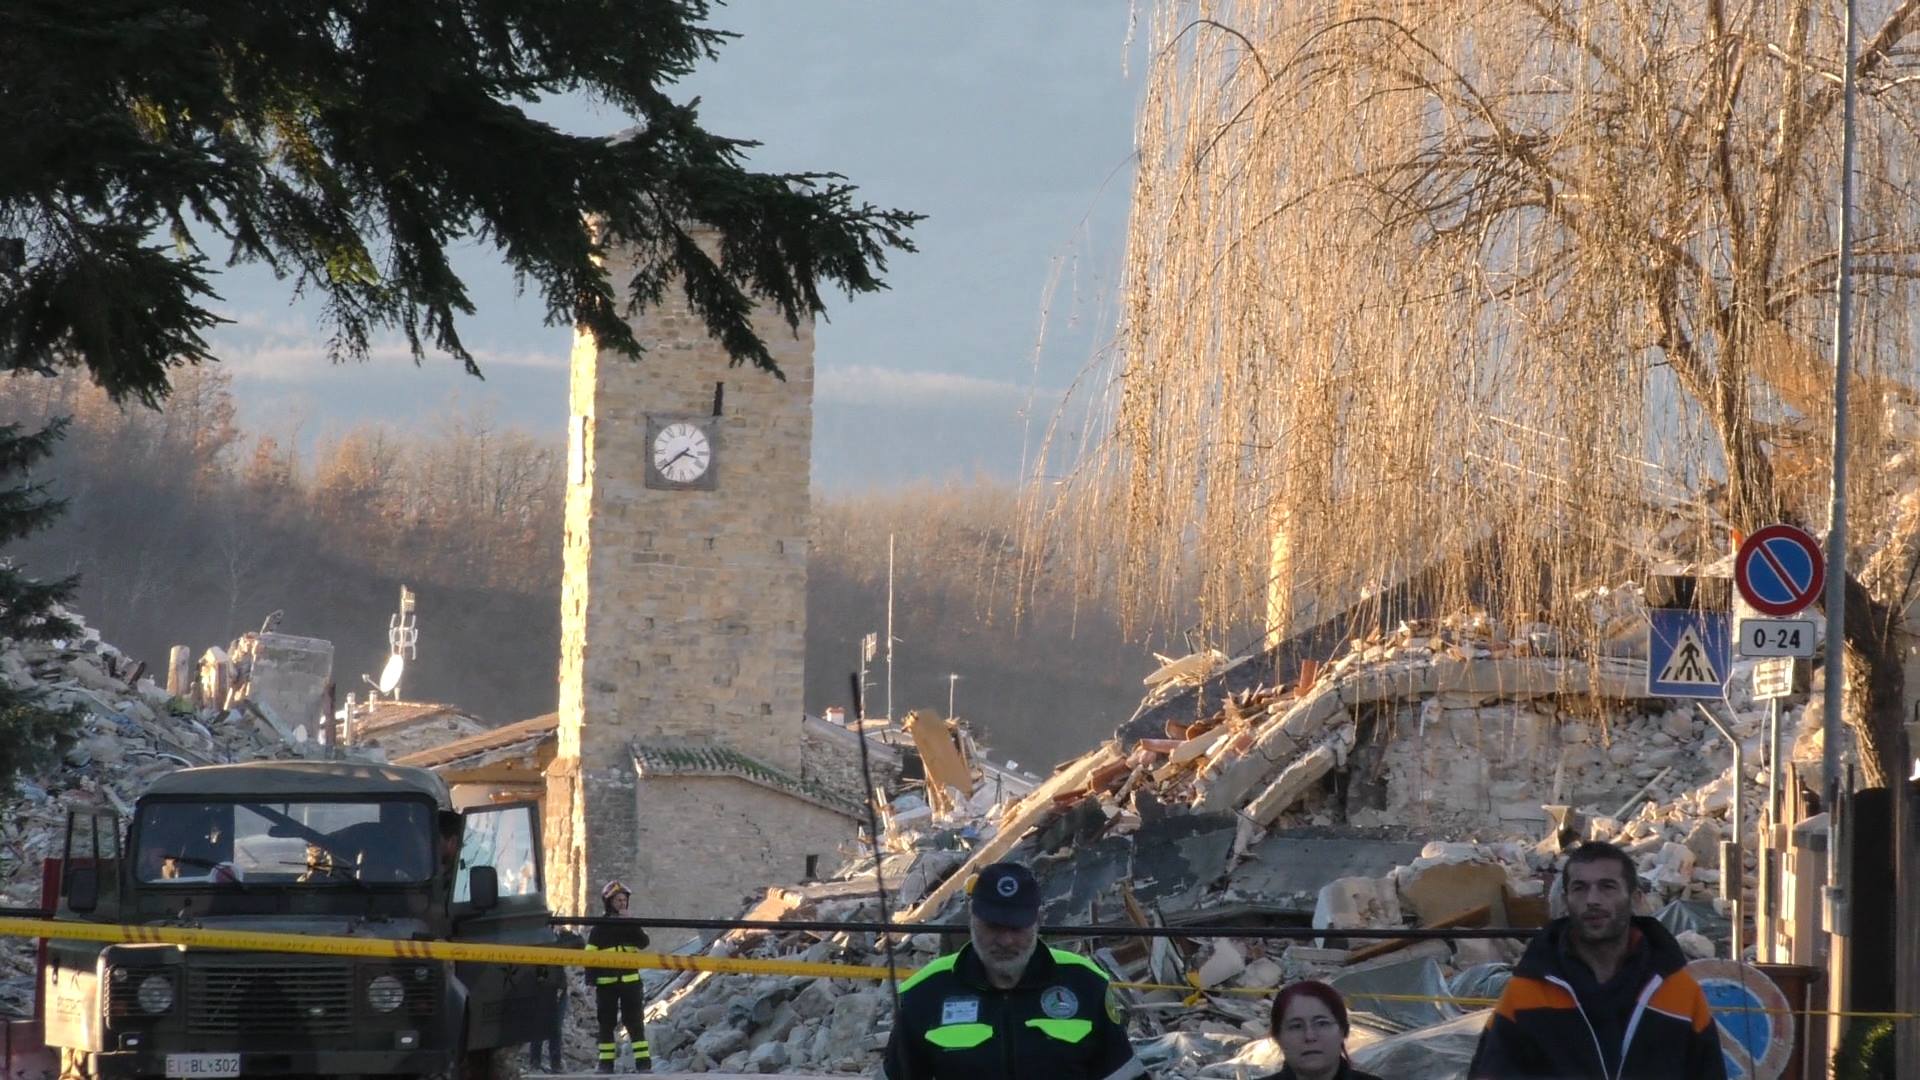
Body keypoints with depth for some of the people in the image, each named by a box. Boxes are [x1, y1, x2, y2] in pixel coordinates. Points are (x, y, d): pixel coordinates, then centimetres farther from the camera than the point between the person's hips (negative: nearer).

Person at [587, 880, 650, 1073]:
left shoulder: (631, 925, 9)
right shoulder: (599, 929, 2)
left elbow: (643, 942, -8)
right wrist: (591, 984, -7)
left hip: (630, 981, 1)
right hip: (606, 983, -1)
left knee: (635, 1023, -4)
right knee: (606, 1024, 5)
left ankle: (643, 1062, -6)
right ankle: (606, 1063, 11)